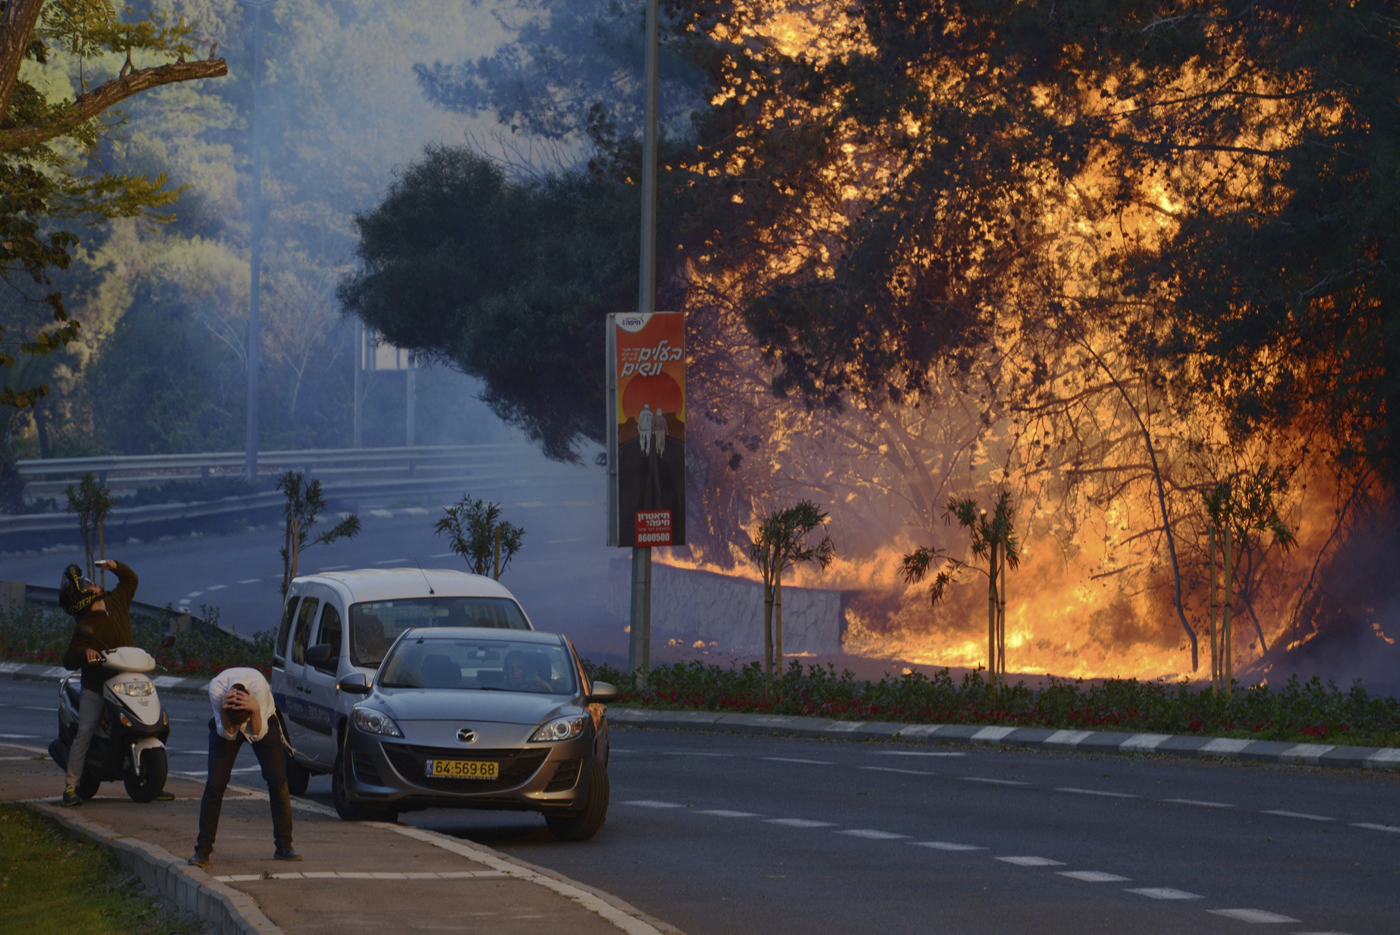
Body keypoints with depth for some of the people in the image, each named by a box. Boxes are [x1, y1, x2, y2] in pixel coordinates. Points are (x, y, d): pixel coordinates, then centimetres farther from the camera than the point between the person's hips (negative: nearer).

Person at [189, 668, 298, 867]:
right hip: (225, 723, 0)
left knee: (278, 781, -11)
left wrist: (255, 711, -51)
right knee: (215, 784, -12)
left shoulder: (258, 685, -39)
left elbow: (258, 734, -32)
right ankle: (202, 850, -5)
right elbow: (227, 733, -26)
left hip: (262, 721, 0)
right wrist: (224, 713, -46)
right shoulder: (217, 688, -36)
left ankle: (284, 847, -1)